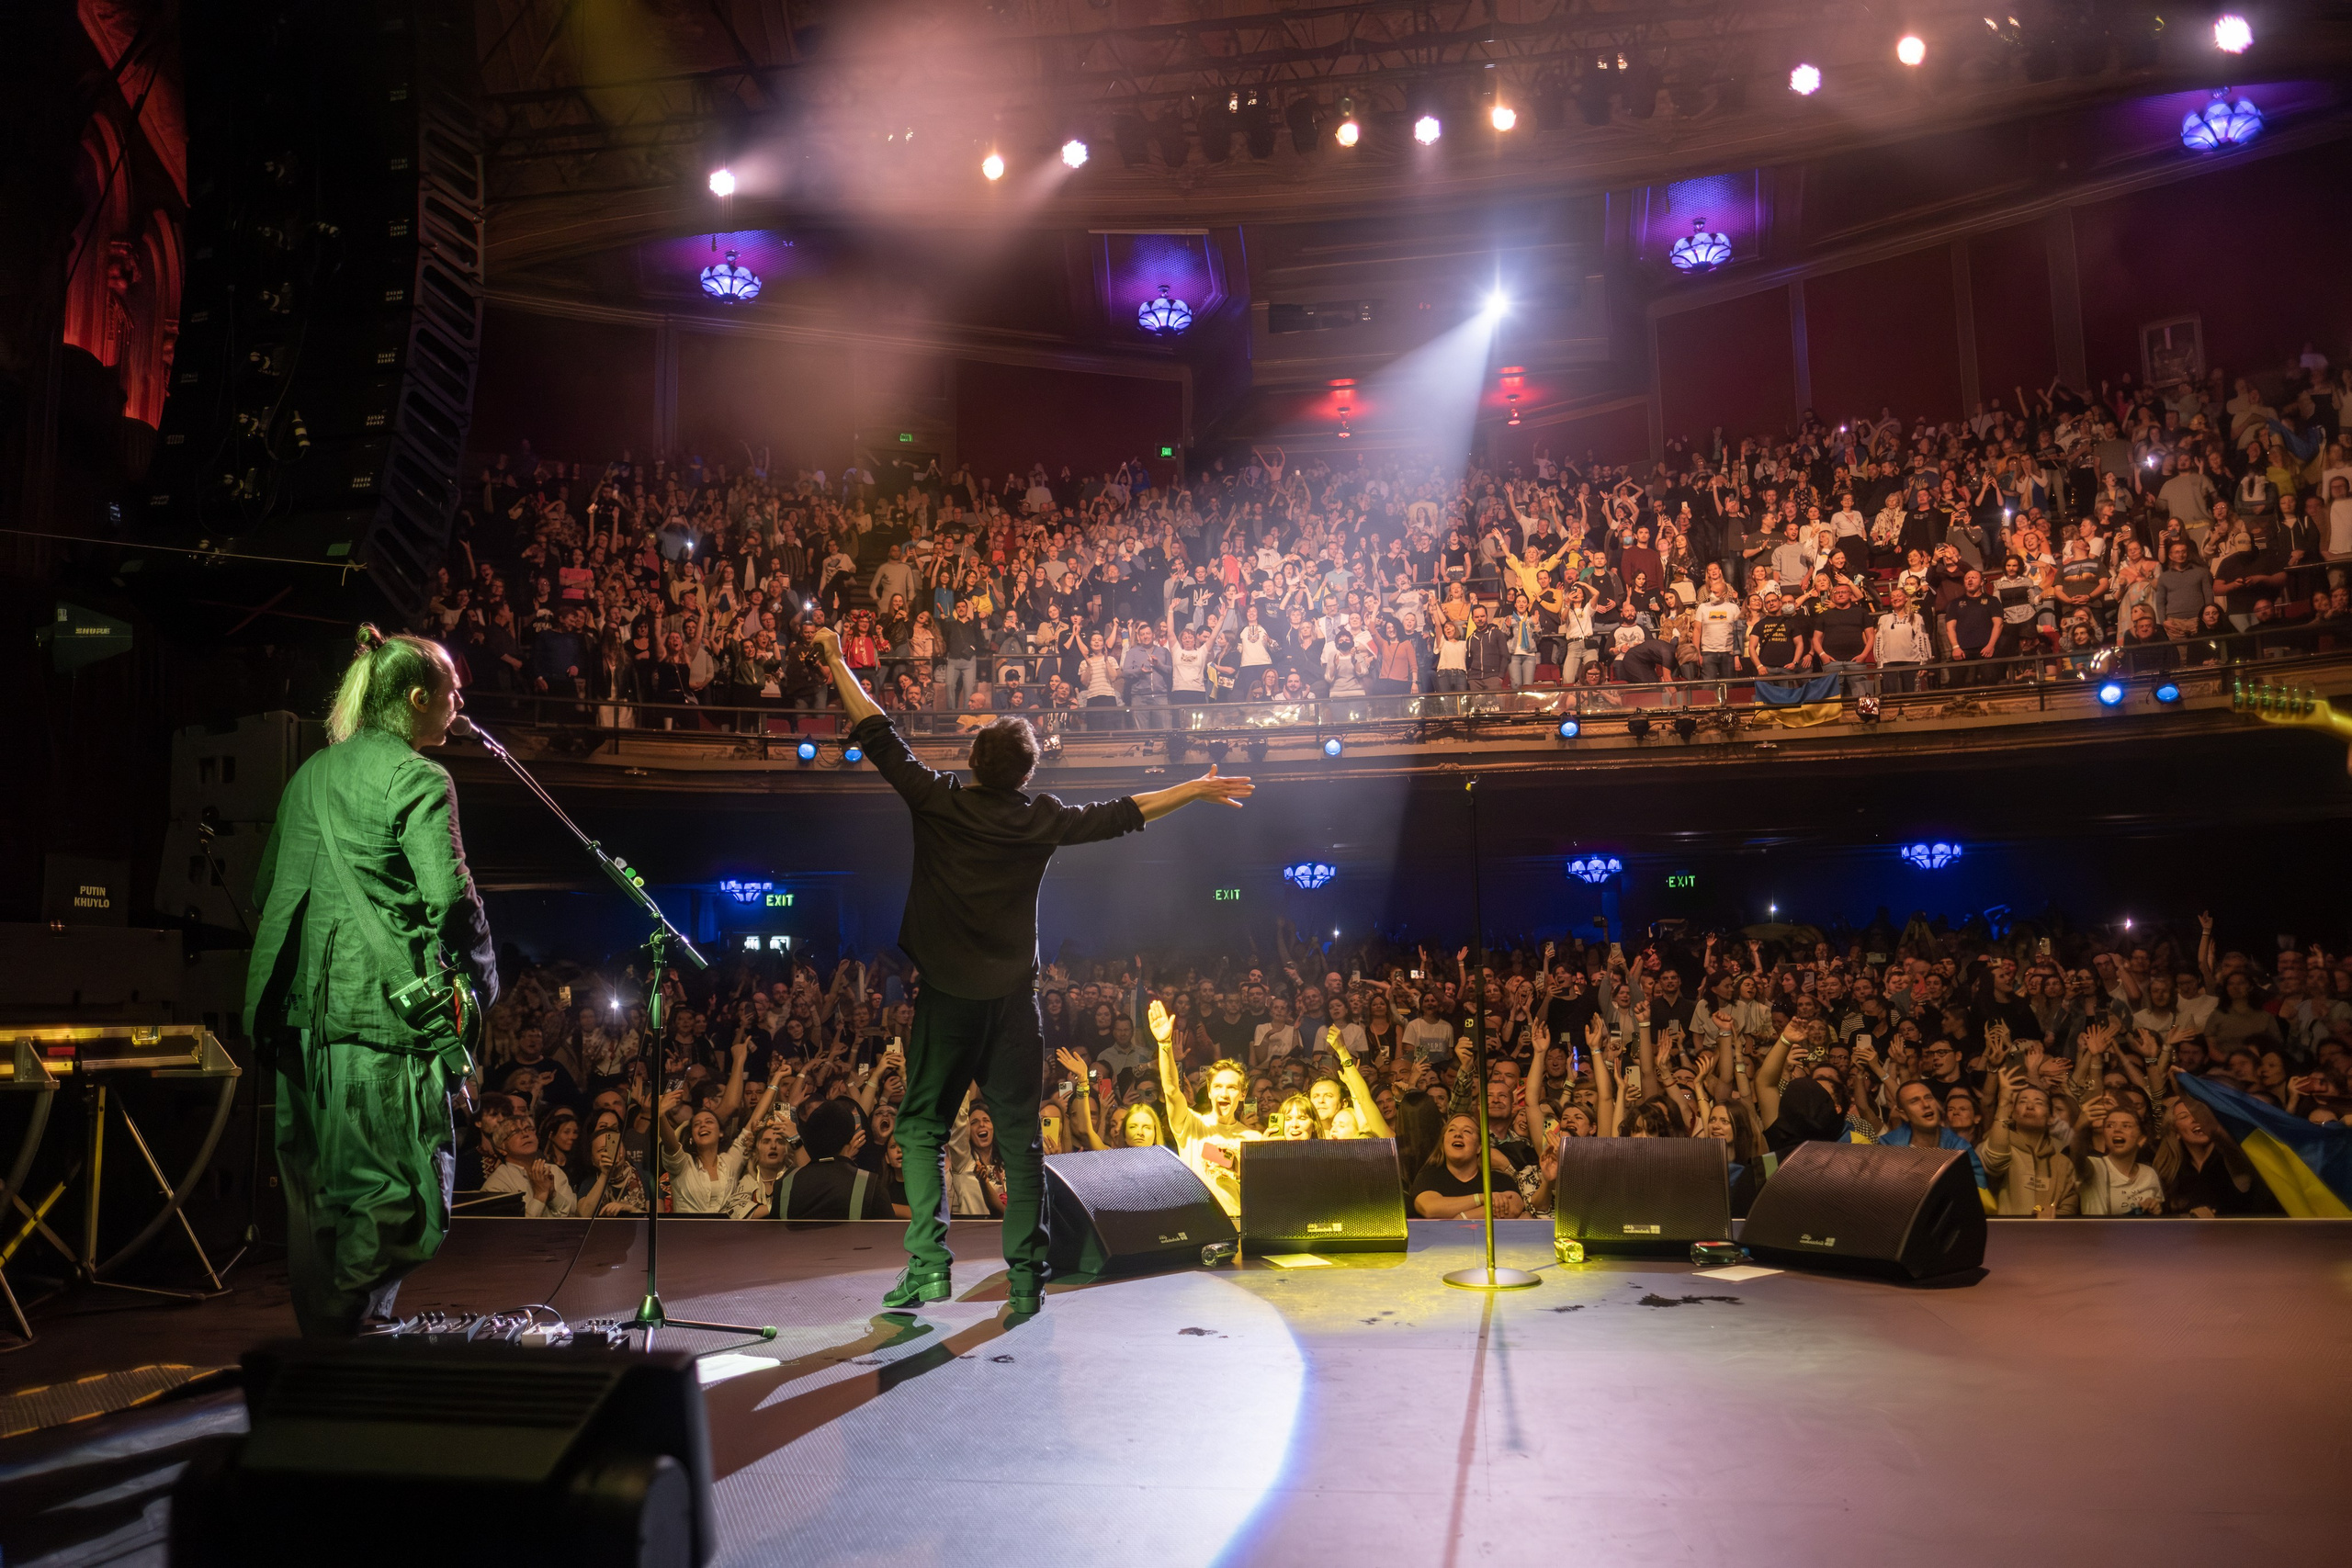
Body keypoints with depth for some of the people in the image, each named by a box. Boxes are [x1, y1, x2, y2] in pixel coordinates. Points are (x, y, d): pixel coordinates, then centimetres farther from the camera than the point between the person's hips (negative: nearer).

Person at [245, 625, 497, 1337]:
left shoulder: (310, 774, 17)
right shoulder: (415, 777, -8)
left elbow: (266, 890, 22)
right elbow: (449, 897, -16)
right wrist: (484, 980, -2)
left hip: (300, 1011, 9)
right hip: (384, 1008, -8)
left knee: (316, 1198, 15)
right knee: (397, 1198, -3)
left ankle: (320, 1354, 24)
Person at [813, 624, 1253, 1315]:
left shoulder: (937, 800, -6)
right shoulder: (1041, 820, -4)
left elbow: (879, 735, 1)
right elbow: (1122, 813, 4)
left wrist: (837, 663, 11)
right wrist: (1197, 788, 15)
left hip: (946, 994, 0)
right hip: (1012, 995, 1)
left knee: (922, 1125, 9)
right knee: (1019, 1135, 6)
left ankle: (927, 1259, -3)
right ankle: (1026, 1277, 7)